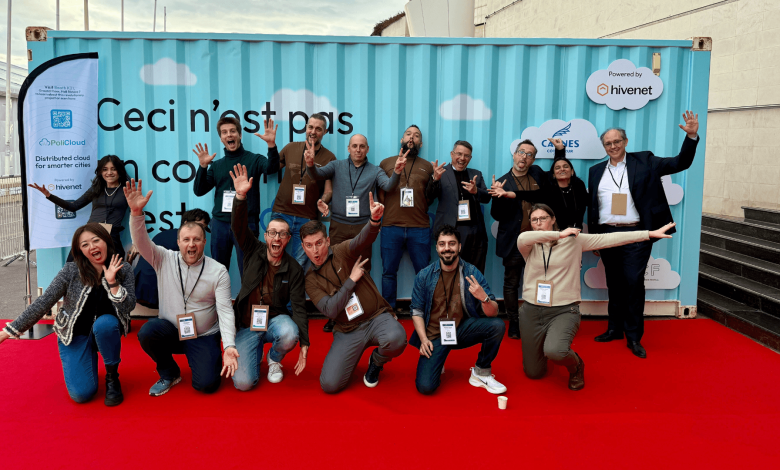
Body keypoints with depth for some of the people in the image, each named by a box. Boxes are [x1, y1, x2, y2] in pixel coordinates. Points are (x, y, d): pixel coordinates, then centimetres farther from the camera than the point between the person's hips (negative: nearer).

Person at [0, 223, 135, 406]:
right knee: (82, 394, -18)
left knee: (105, 323, -37)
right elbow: (43, 303, -12)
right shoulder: (71, 271, -12)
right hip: (74, 336, 0)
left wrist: (112, 282, -28)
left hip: (106, 331, 1)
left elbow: (128, 307, -16)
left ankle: (112, 377, -12)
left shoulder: (123, 270, -8)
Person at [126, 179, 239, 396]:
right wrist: (136, 212, -38)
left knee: (207, 384, -18)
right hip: (170, 330, 2)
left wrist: (229, 346, -26)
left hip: (204, 337, -2)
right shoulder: (165, 260, -3)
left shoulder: (218, 271, -9)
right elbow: (141, 242, -19)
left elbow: (225, 310, -14)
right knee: (147, 331, -31)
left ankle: (211, 359, 21)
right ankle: (169, 373, 0)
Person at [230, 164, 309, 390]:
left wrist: (304, 344, -17)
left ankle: (274, 359, 1)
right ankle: (257, 352, 20)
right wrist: (240, 197, -36)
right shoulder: (254, 251, -2)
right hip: (246, 325, 0)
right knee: (243, 383, -16)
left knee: (289, 333, -38)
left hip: (275, 320, 0)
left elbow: (299, 307, -8)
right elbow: (238, 227, -17)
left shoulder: (294, 269, -6)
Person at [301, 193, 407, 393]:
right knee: (329, 384, -16)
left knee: (396, 339, -37)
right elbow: (330, 311, -11)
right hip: (348, 330, 2)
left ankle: (376, 361, 3)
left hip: (377, 317, -1)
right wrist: (351, 280, -14)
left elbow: (363, 240, -26)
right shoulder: (310, 279, 3)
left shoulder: (342, 252, -2)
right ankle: (354, 356, 19)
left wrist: (374, 220, -48)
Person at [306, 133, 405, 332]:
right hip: (339, 226, 0)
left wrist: (396, 173, -30)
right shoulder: (337, 166, 6)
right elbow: (318, 175, -7)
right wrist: (310, 165, -30)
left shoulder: (374, 171, 6)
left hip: (363, 227, 0)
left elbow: (389, 186, -8)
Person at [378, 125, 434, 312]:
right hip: (391, 226, 0)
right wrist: (388, 212, 0)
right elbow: (379, 192, 11)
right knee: (389, 272, 5)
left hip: (420, 228, 0)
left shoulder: (427, 166, 13)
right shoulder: (386, 163, 12)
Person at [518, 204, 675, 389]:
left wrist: (650, 234, -8)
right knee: (533, 373, 10)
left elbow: (608, 239, -4)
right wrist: (559, 234, -21)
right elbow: (522, 238, -23)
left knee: (555, 352, -34)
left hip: (564, 311, -2)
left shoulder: (573, 240, 0)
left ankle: (576, 364, 3)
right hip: (532, 311, 3)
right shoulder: (530, 246, 1)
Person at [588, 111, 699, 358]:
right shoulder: (596, 171, 12)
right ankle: (615, 329, 25)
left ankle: (634, 337, 4)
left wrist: (691, 136, -14)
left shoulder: (644, 162, 4)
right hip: (607, 234, 3)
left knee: (634, 283, -6)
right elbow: (591, 207, 13)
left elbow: (680, 163, 0)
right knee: (614, 284, 12)